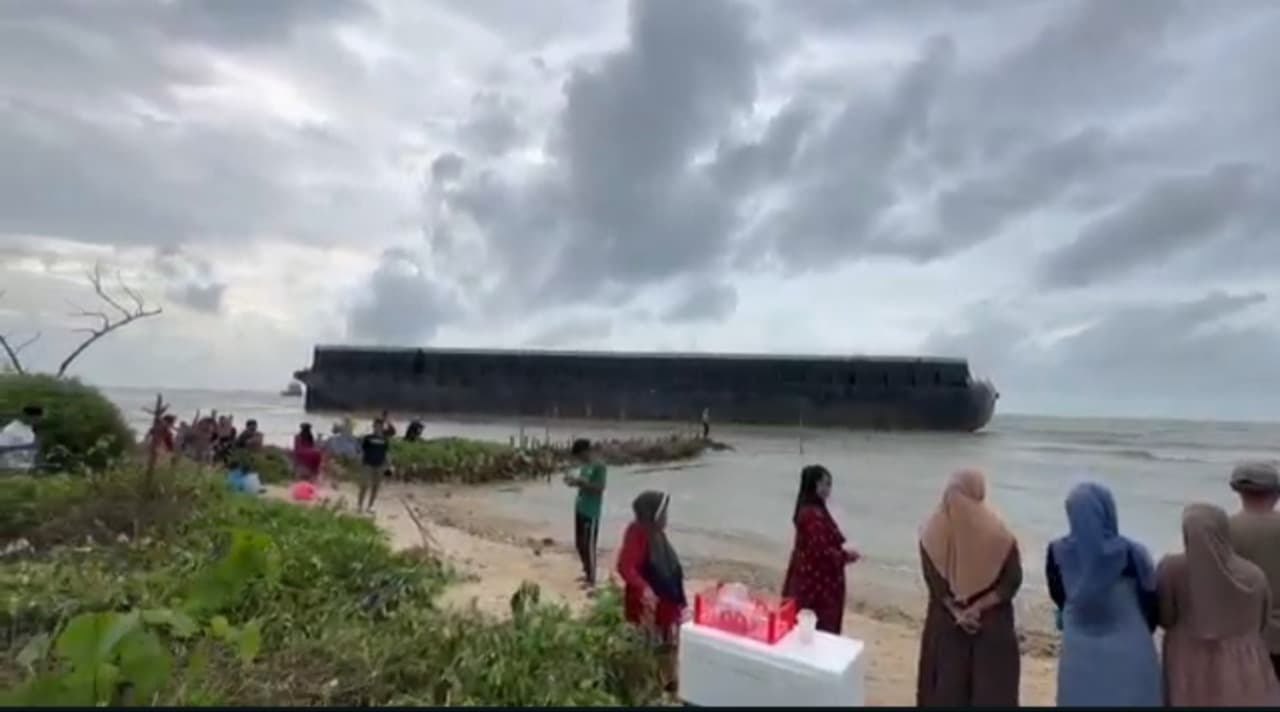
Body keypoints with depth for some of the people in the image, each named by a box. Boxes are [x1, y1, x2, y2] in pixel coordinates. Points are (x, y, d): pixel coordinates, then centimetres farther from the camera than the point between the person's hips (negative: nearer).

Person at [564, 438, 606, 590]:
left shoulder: (599, 466, -17)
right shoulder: (584, 466, 10)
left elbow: (599, 488, -22)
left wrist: (580, 482, -25)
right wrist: (575, 482, -1)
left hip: (591, 512, -9)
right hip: (580, 509, 9)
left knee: (589, 545, -1)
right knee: (579, 544, 17)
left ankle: (591, 579, 12)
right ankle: (587, 573, 33)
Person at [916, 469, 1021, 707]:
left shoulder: (932, 532, -9)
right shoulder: (996, 531, -13)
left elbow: (934, 582, -9)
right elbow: (1012, 580, -12)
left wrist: (956, 610, -6)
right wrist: (979, 606, -12)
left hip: (945, 621, 2)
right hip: (992, 623, -1)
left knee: (947, 684, 14)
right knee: (991, 687, 13)